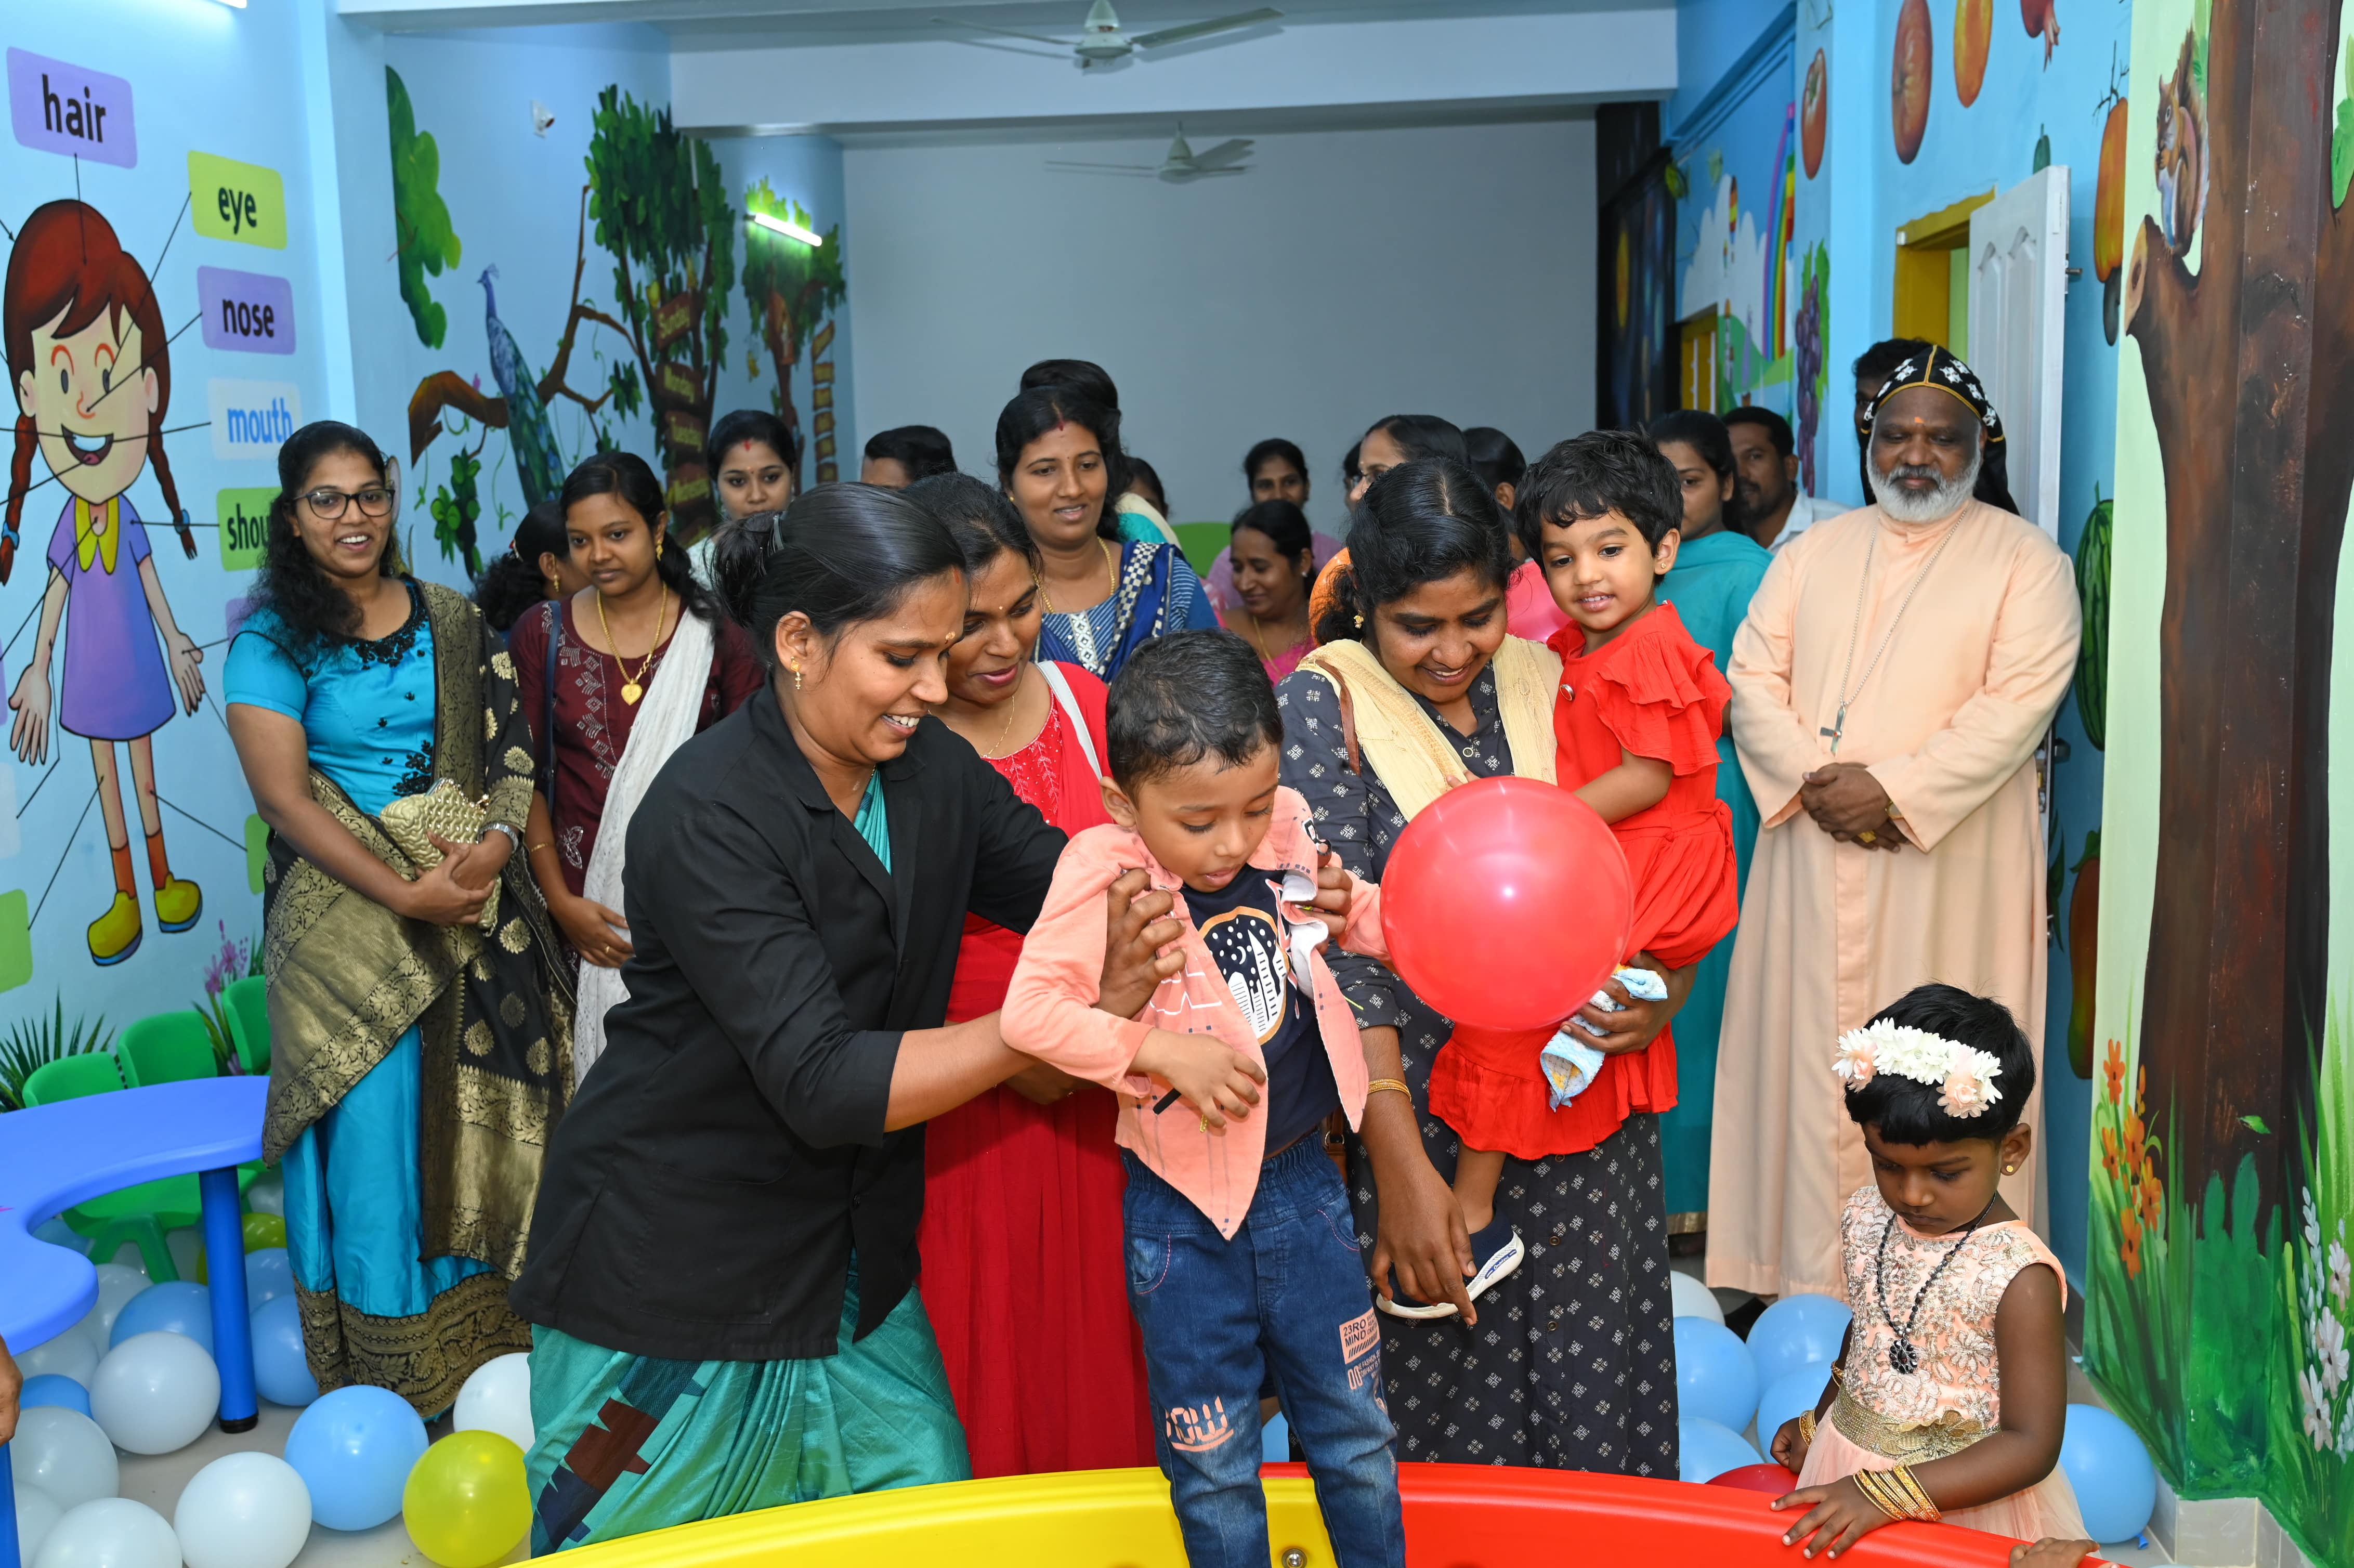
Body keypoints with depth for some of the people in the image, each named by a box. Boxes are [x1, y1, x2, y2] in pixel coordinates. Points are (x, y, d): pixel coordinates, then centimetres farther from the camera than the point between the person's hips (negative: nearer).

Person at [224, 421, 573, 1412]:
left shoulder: (453, 623, 9)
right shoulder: (273, 642, -2)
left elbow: (510, 750, 7)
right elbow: (285, 794, -10)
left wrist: (498, 840, -13)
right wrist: (403, 892, -17)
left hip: (478, 901, 3)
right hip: (347, 914, -3)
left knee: (489, 1112, 7)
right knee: (375, 1122, 1)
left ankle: (493, 1321, 22)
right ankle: (389, 1367, 15)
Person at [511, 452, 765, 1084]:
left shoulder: (717, 632, 0)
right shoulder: (542, 634, 4)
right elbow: (527, 778, 4)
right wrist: (561, 901, -4)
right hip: (588, 906, 1)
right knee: (599, 1072, 3)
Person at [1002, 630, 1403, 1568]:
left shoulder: (1285, 831, -6)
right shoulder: (1104, 875, -19)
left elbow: (1338, 915, 14)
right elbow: (1031, 1009, -27)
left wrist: (1351, 910, -8)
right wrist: (1163, 1050, -28)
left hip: (1304, 1180, 4)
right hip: (1187, 1213, -4)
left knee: (1356, 1426, 21)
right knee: (1213, 1464, 14)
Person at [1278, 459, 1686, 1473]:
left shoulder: (1548, 682, 3)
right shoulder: (1321, 706, -9)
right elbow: (1336, 951, -14)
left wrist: (1667, 990, -10)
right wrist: (1403, 1170, -19)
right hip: (1414, 1122, -3)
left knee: (1590, 1412, 12)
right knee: (1439, 1420, 9)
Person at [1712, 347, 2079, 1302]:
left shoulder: (2025, 560, 2)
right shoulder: (1815, 551, 14)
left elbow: (2018, 703, -10)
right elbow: (1754, 675, 5)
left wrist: (1895, 790, -19)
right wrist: (1810, 779, -11)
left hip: (1947, 862, -3)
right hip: (1812, 853, 4)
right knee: (1808, 1050, 5)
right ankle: (1808, 1273, 15)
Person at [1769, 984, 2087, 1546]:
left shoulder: (2020, 1278, -23)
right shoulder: (1867, 1217, -6)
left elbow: (2031, 1446, -22)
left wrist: (1883, 1494, -29)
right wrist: (1818, 1422, 23)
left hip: (1960, 1496, -5)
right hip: (1846, 1457, 5)